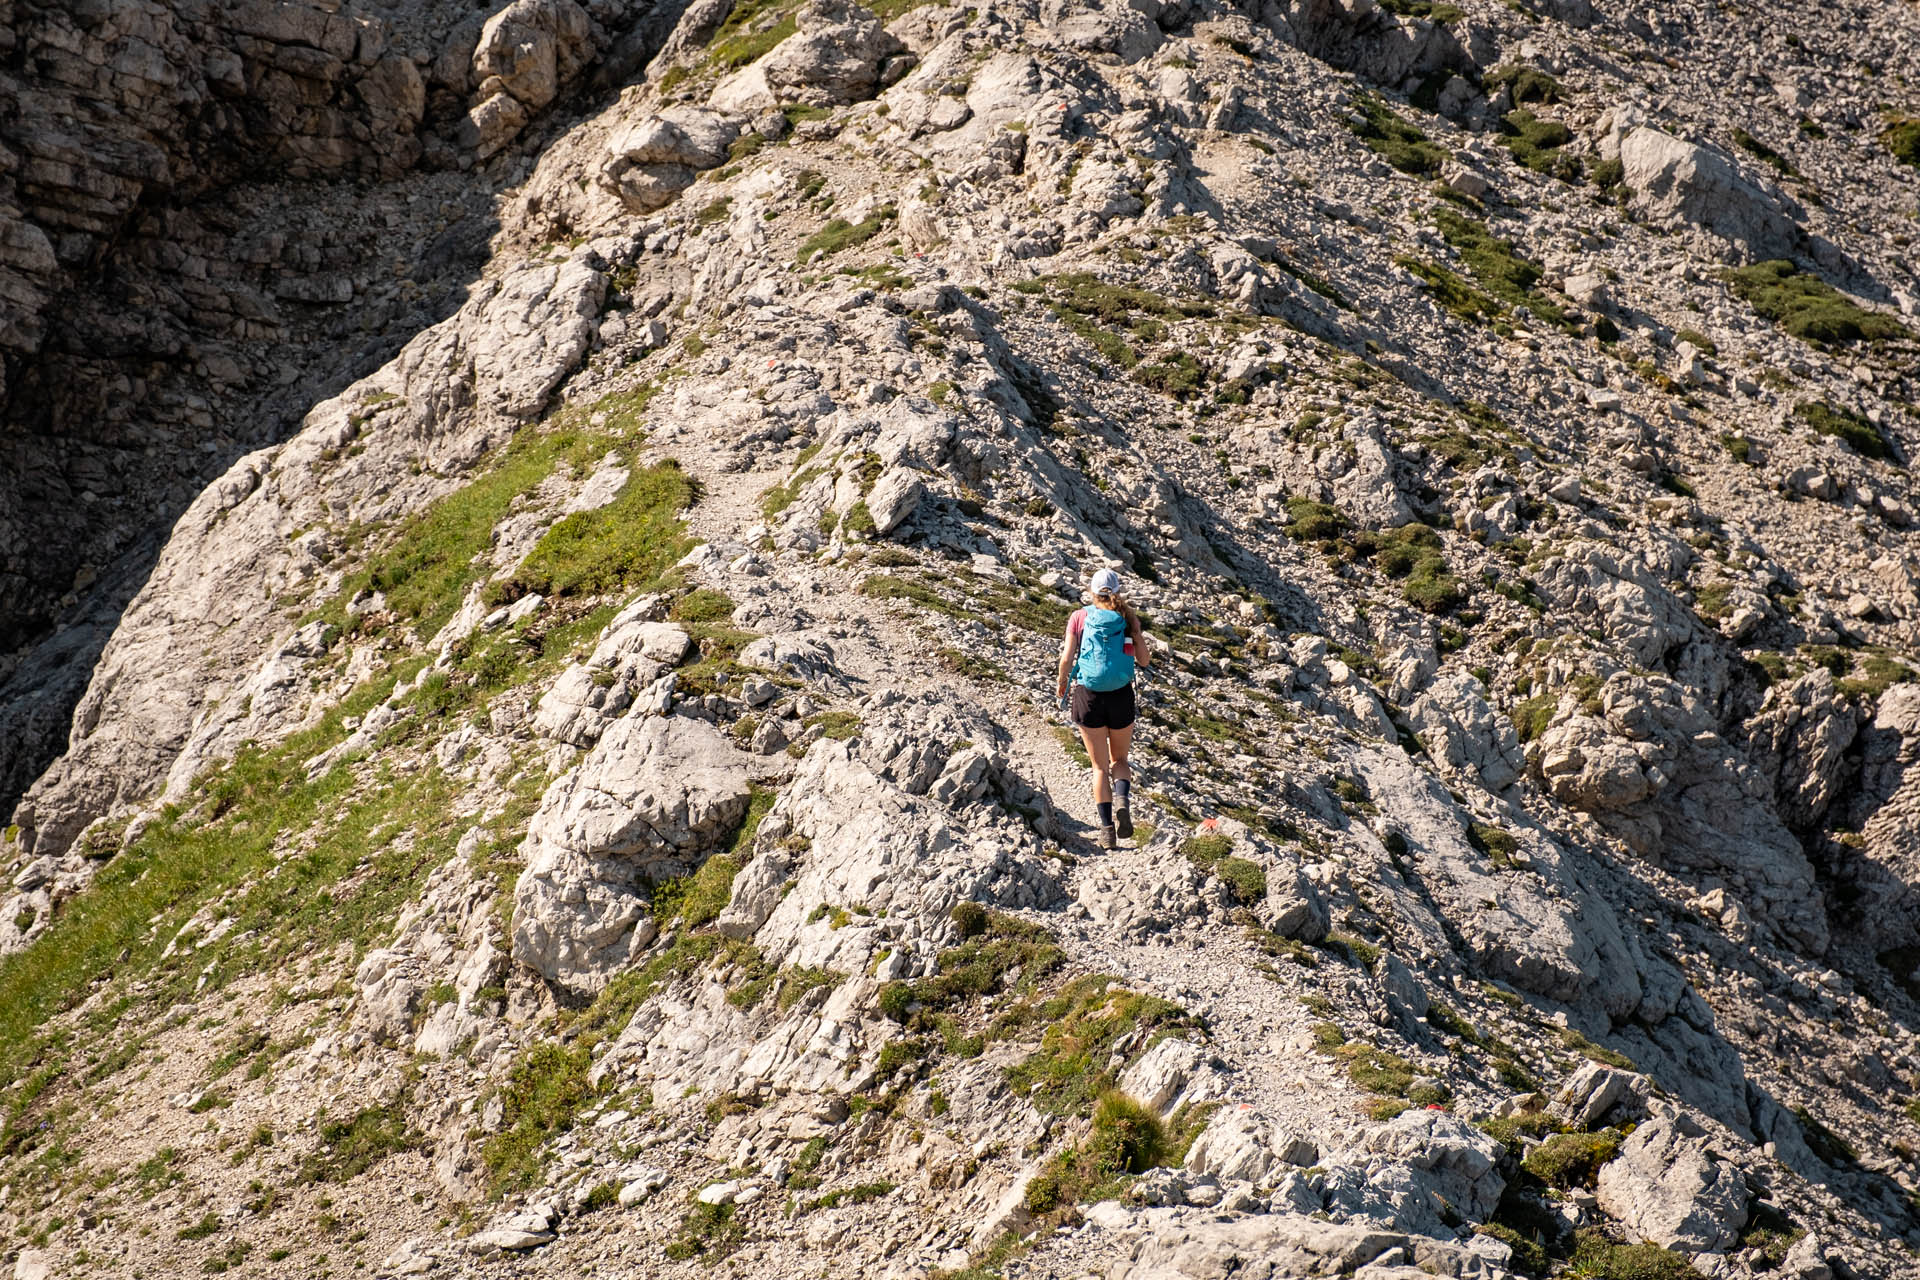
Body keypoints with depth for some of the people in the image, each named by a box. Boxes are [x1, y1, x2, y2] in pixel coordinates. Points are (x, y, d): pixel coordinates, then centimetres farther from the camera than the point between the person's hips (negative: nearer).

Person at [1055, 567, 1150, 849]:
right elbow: (1144, 661, 0)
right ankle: (1122, 800, -11)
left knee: (1100, 766, 10)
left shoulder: (1079, 618, -2)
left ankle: (1107, 827, 2)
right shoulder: (1128, 619, 0)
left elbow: (1067, 659, -5)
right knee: (1119, 759, 19)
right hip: (1121, 697, 1)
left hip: (1089, 696, -1)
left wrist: (1062, 685, 12)